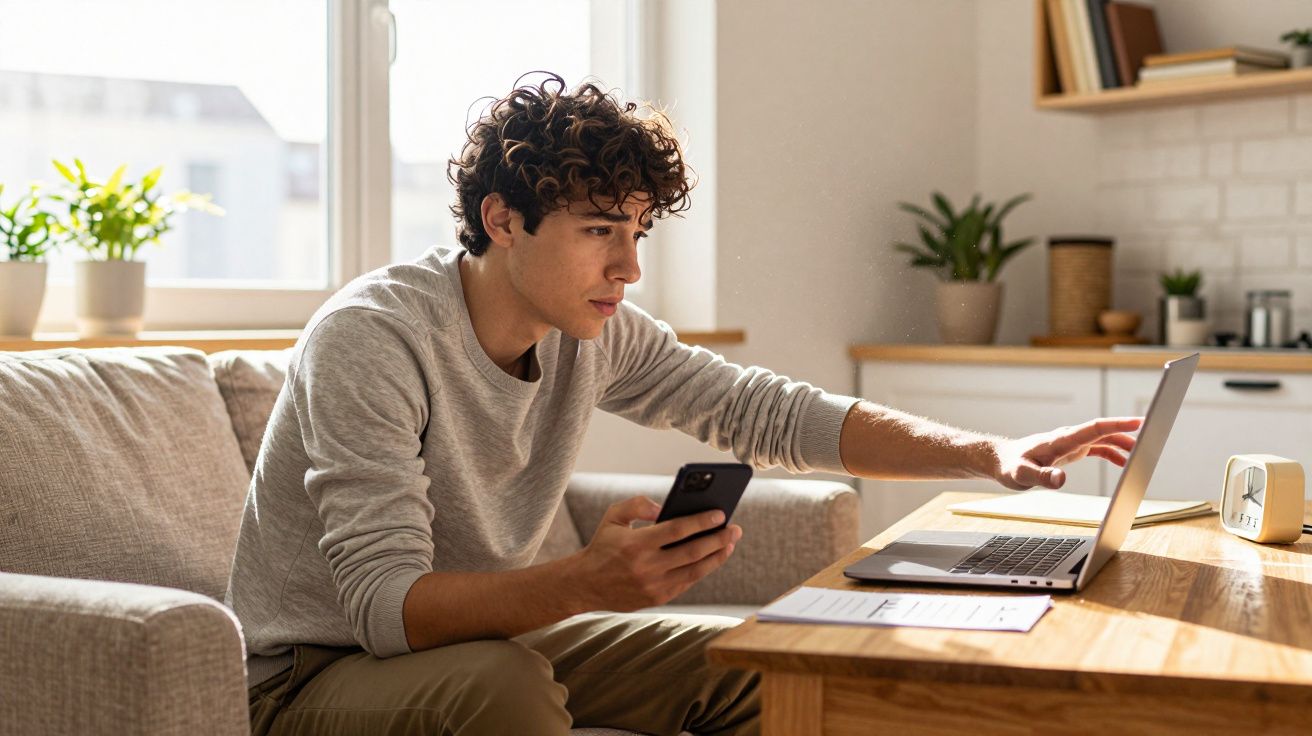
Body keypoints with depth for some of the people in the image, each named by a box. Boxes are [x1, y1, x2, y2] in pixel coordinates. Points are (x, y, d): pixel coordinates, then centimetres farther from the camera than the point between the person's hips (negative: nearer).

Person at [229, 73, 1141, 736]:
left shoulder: (594, 332, -4)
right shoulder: (372, 339, -25)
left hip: (488, 637, 7)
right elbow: (385, 605, -32)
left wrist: (991, 455, -10)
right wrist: (584, 584, -48)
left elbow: (770, 412, -1)